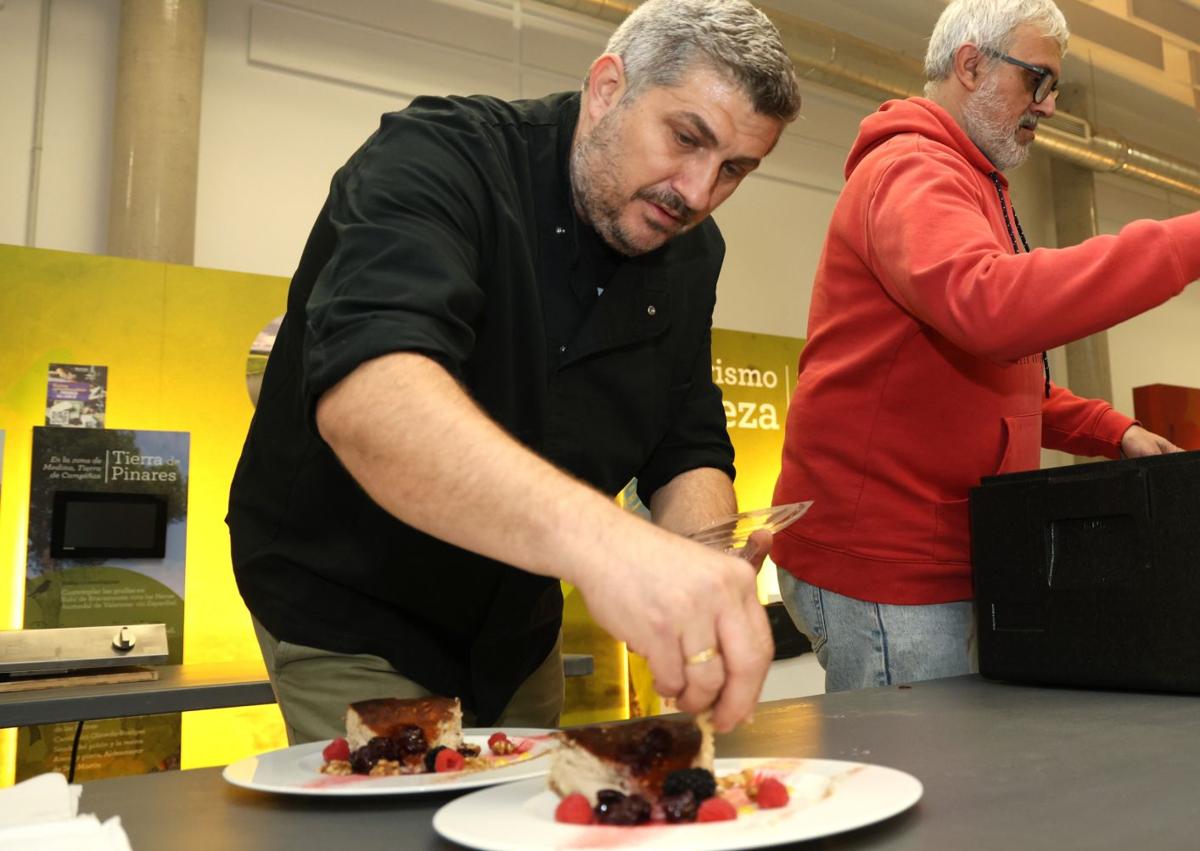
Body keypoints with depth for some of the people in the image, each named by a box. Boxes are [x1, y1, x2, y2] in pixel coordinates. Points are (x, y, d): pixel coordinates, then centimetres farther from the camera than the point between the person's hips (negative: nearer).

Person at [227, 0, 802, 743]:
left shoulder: (689, 252, -4)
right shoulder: (440, 158, -26)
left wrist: (703, 557, -27)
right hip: (351, 619, -6)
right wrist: (596, 537, -61)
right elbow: (366, 394, -44)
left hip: (518, 628, 7)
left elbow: (689, 451, -4)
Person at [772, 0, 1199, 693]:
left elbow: (1006, 376, 29)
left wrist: (1114, 432, 15)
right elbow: (989, 304, -31)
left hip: (943, 558, 10)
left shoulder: (980, 190, 25)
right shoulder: (910, 172, -10)